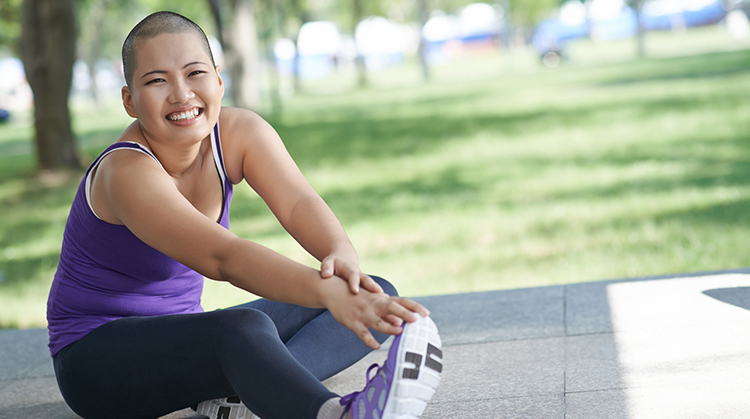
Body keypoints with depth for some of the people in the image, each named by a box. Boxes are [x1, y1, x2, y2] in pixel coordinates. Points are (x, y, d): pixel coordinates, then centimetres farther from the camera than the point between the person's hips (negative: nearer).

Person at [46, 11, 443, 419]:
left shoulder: (239, 132, -5)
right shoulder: (127, 173, -26)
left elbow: (298, 202, -22)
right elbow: (223, 257, -41)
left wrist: (342, 255, -46)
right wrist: (327, 291, -56)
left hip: (183, 340, 8)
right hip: (97, 351, -8)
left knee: (374, 294, -6)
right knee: (244, 327, -39)